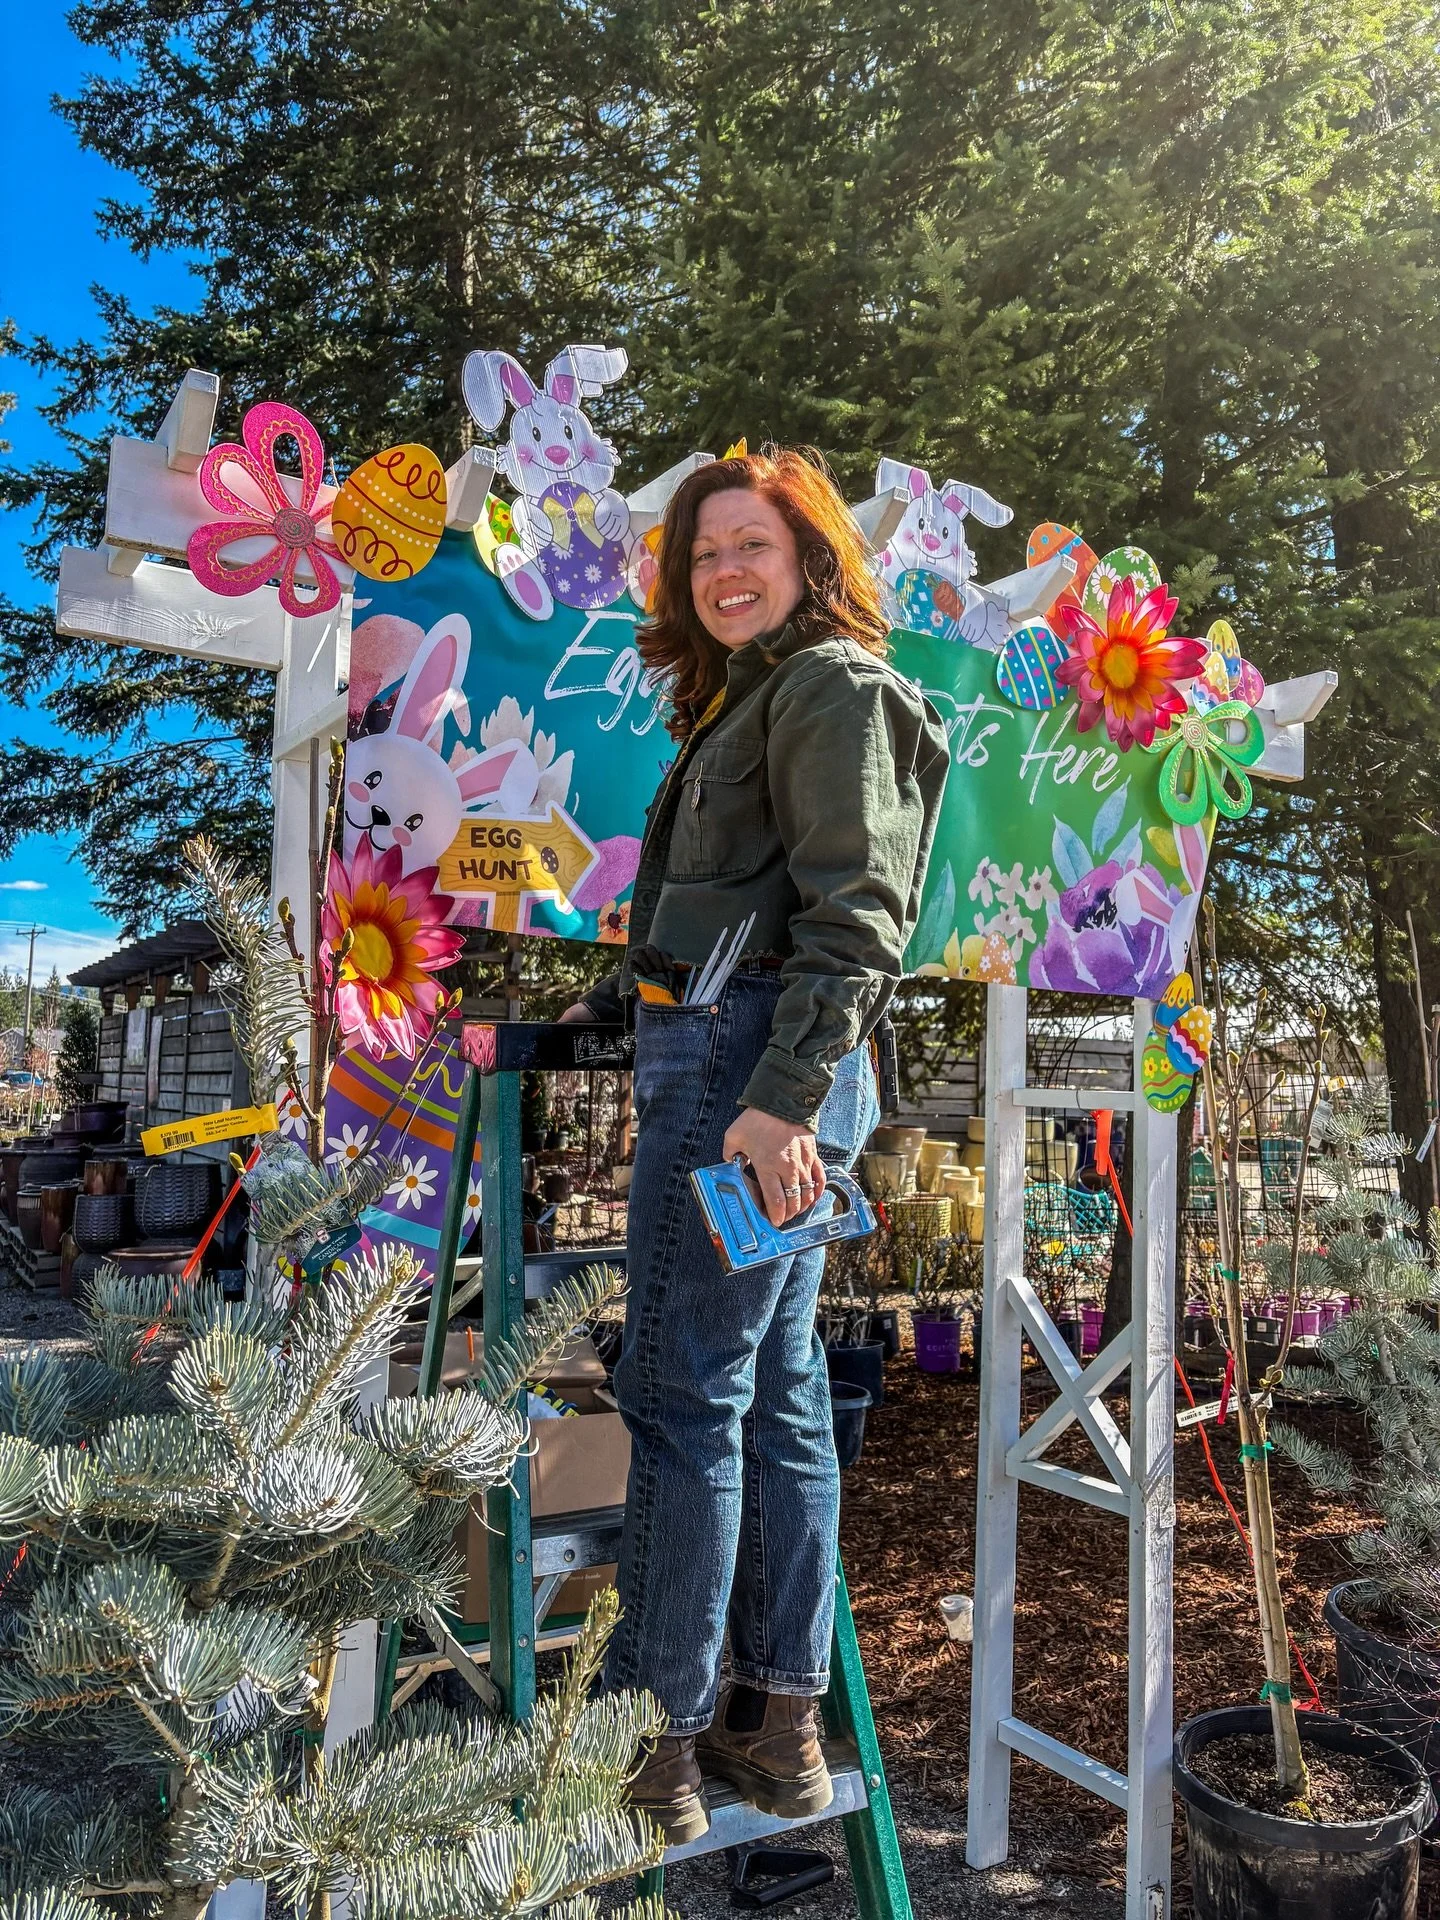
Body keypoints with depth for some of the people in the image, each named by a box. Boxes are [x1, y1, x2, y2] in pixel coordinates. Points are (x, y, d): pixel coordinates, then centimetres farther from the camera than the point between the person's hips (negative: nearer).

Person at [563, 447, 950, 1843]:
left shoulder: (834, 684, -5)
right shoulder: (752, 697, 24)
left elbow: (854, 918, -16)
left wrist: (781, 1097, -24)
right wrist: (611, 1000, 32)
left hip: (750, 1066, -10)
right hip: (736, 1066, 10)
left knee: (682, 1396, -5)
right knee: (775, 1392, 12)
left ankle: (655, 1742, 8)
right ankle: (778, 1720, 23)